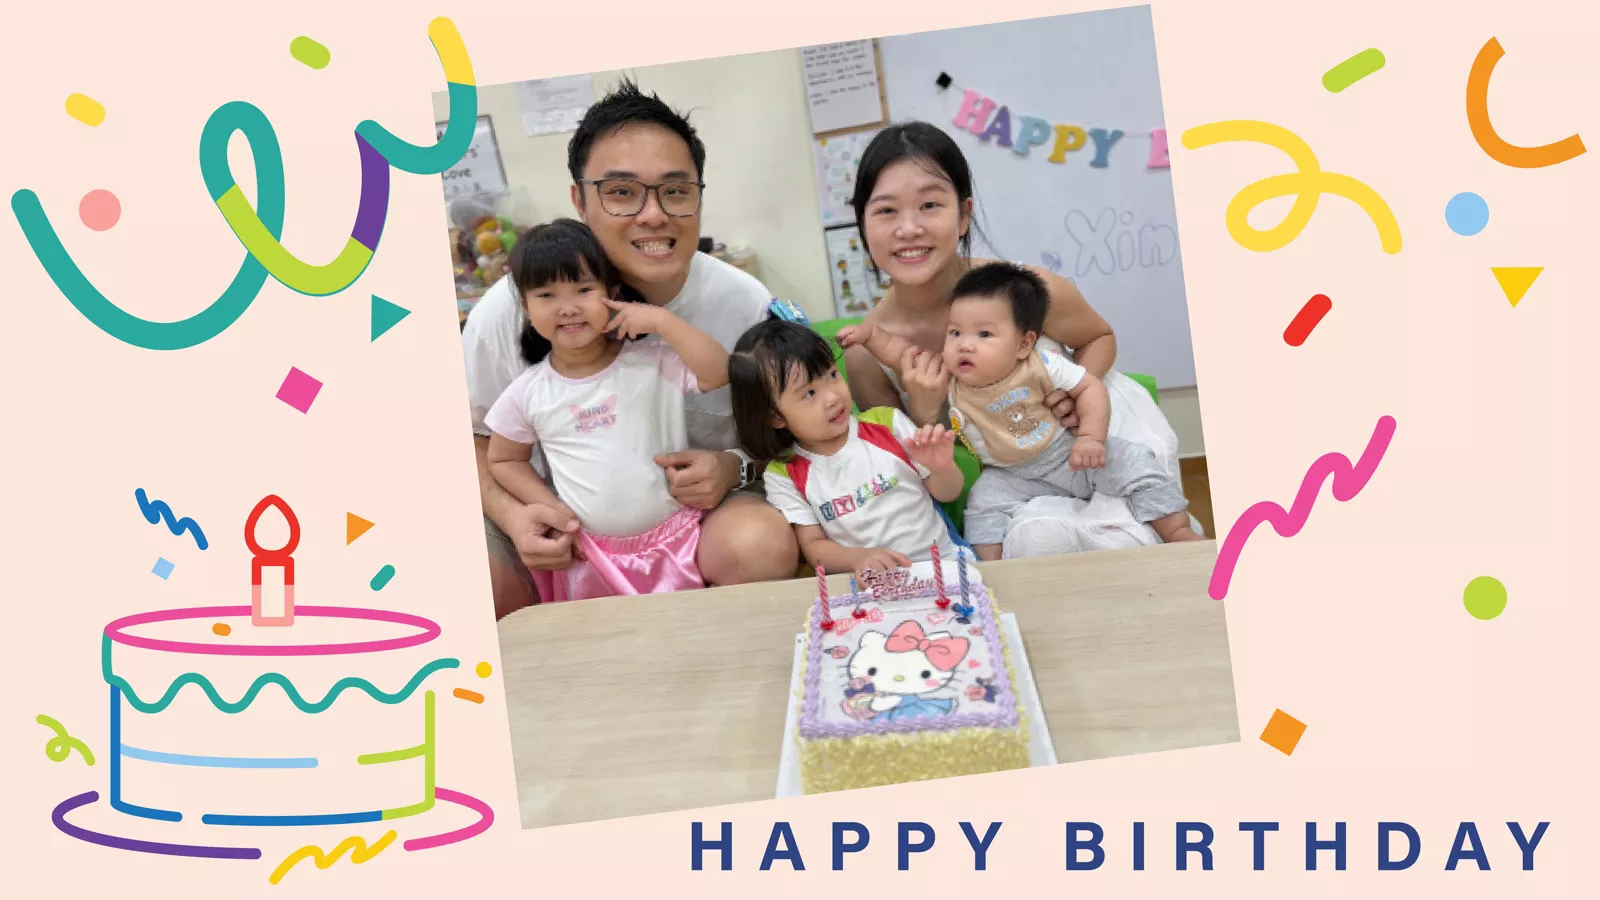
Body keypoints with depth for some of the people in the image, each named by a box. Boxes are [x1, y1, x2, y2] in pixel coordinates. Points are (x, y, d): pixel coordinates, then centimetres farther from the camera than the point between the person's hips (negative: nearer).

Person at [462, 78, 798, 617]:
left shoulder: (746, 305, -9)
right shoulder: (512, 306, -11)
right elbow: (475, 440, 2)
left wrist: (736, 469, -18)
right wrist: (512, 514, -19)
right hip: (559, 527, 0)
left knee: (764, 544, -32)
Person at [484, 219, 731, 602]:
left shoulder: (653, 363, -5)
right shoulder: (527, 394, -2)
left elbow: (718, 372, -17)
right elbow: (504, 460, 10)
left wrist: (662, 320, -20)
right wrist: (550, 509, -3)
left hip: (674, 541, -1)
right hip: (588, 555, 1)